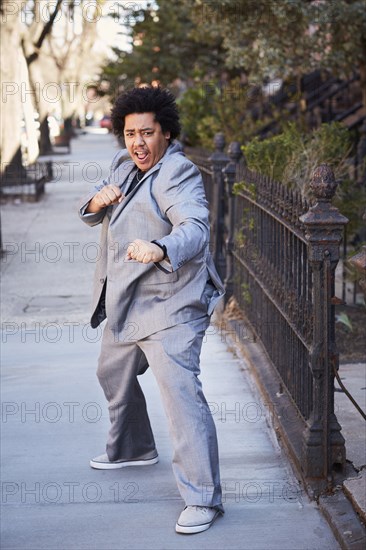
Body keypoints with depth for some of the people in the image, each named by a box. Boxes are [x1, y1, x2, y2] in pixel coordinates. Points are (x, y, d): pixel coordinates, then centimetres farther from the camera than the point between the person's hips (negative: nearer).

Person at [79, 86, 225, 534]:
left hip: (169, 306, -10)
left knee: (180, 392, -19)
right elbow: (90, 214, 14)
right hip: (124, 302, 10)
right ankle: (133, 449, 52)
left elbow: (194, 229, -34)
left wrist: (159, 249, -56)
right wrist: (99, 200, -11)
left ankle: (202, 498, -18)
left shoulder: (178, 175, -18)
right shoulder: (123, 165, 10)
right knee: (113, 375, 27)